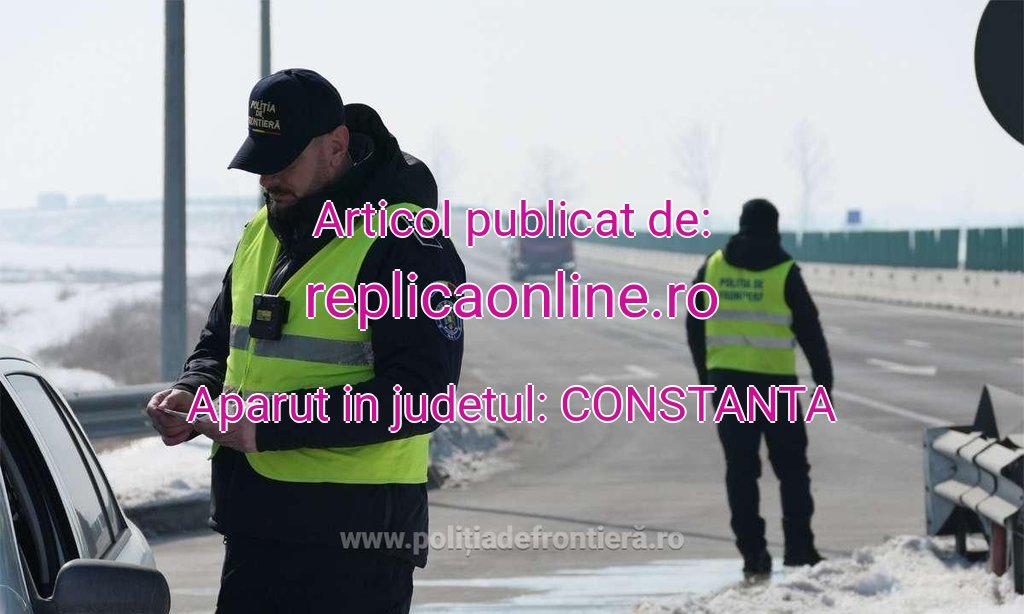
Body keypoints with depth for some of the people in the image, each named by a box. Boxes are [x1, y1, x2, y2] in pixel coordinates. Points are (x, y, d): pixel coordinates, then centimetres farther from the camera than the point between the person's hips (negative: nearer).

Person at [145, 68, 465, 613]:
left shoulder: (405, 244, -12)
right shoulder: (262, 232, 15)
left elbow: (419, 396, -21)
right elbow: (219, 342, 27)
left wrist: (272, 425, -24)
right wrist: (191, 394, 2)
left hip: (355, 534, -8)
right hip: (253, 527, 8)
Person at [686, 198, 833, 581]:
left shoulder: (713, 266, 5)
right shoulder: (784, 272, -5)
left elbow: (695, 327, 10)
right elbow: (809, 330, -2)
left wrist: (706, 374, 19)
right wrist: (824, 377, 6)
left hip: (726, 380, 3)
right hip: (775, 380, -3)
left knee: (740, 469, 7)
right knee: (791, 467, 8)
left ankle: (753, 554, 3)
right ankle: (799, 549, 5)